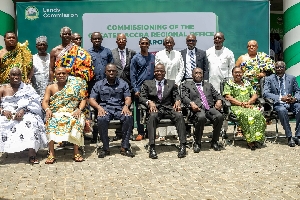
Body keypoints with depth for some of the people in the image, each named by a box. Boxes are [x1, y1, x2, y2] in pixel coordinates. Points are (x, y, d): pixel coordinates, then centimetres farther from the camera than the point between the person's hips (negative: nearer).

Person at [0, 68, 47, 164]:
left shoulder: (27, 88, 14)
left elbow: (33, 102, -1)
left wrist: (23, 110, -20)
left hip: (25, 114, -1)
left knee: (31, 122, -33)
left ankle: (32, 155, -40)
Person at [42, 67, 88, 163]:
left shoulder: (74, 85, 11)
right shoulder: (50, 88, 15)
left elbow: (83, 99, 5)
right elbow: (45, 102, 4)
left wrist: (79, 109, -14)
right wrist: (47, 109, -19)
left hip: (72, 112, -1)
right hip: (55, 113, 1)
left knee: (76, 121, -34)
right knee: (51, 121, -32)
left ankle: (76, 152, -26)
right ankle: (51, 154, -32)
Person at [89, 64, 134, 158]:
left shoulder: (123, 83, 17)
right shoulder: (99, 84, 15)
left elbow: (128, 98, 9)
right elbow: (92, 99, 7)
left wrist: (126, 106, -15)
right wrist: (99, 107, -14)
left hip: (119, 109, 1)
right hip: (105, 108, -1)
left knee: (129, 117, -32)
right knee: (101, 119, -35)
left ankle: (124, 147, -25)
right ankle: (105, 148, -21)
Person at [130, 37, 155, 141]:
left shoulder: (153, 57, 10)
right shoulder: (136, 58, 2)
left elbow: (155, 72, 12)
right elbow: (132, 75, -1)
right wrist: (136, 89, -7)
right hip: (139, 88, -2)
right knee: (139, 111, 2)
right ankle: (140, 132, 9)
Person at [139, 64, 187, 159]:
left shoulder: (171, 83, 21)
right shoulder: (147, 83, 16)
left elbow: (176, 95, 15)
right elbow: (142, 97, 7)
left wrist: (177, 101, -10)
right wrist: (149, 102, -15)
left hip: (169, 108, 2)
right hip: (155, 108, -1)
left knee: (179, 115, -30)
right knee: (152, 116, -37)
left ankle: (182, 146, -30)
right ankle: (152, 147, -38)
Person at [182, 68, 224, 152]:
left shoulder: (208, 85, 31)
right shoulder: (187, 85, 19)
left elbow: (217, 95, 24)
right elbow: (184, 97, 4)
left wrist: (219, 100, -1)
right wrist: (191, 103, -17)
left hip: (210, 107, 3)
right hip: (197, 108, -3)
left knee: (219, 116, -29)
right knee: (201, 117, -37)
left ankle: (214, 142, -10)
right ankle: (197, 143, -18)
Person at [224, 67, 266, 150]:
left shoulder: (247, 83, 26)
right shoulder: (229, 84, 13)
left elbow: (255, 95, 17)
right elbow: (227, 97, -3)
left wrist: (248, 102, -5)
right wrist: (241, 104, -12)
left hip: (250, 106, 4)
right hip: (236, 107, -4)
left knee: (258, 114, -30)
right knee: (246, 115, -37)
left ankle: (256, 139, -28)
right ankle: (250, 140, -32)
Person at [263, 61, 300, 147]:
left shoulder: (292, 78, 13)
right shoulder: (269, 79, 4)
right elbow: (265, 93, -9)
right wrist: (281, 98, -22)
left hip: (291, 102, 3)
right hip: (278, 104, -3)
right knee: (282, 110, -37)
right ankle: (289, 137, -26)